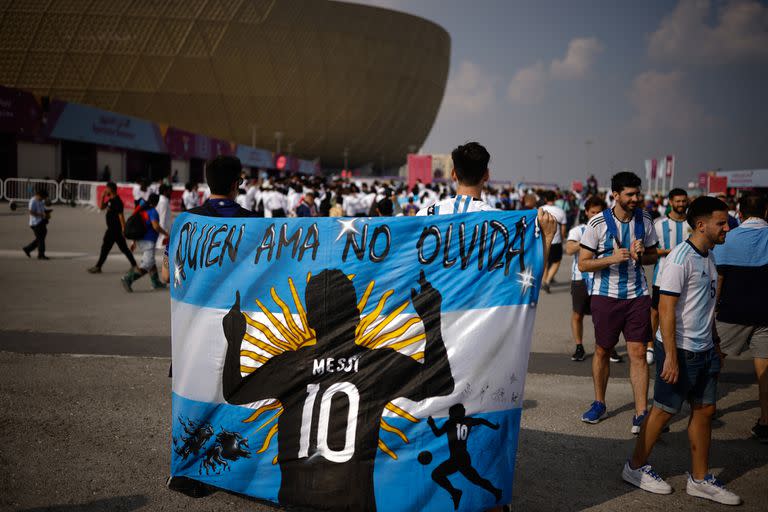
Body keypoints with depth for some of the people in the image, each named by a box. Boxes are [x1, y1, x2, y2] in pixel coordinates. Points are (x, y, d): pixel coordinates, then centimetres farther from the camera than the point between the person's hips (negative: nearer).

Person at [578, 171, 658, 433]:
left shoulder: (645, 221, 4)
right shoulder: (598, 222, -7)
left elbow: (653, 256, 16)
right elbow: (583, 264, -6)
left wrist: (641, 256, -8)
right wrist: (613, 258, -20)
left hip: (637, 295, 2)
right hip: (606, 295, -1)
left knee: (638, 352, -4)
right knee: (602, 351, 10)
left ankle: (641, 414, 1)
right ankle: (599, 404, 28)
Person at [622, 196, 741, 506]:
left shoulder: (708, 256, 10)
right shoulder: (681, 258, -18)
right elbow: (666, 309, -21)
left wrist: (715, 344, 19)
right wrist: (671, 357, -23)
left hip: (704, 350, 8)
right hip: (681, 349, -8)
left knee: (704, 410, 11)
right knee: (665, 410, 3)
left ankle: (700, 479, 23)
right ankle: (636, 467, 20)